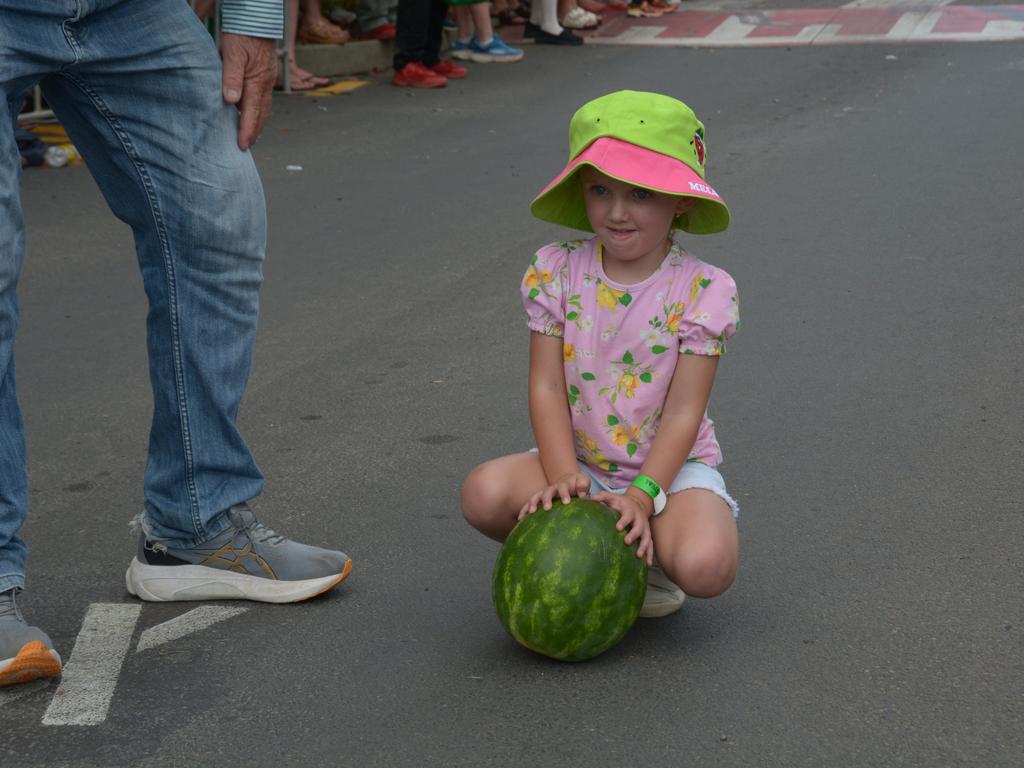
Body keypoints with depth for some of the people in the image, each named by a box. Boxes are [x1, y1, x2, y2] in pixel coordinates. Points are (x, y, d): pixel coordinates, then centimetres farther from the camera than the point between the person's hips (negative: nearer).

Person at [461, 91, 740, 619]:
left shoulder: (702, 290, -12)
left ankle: (646, 558, 6)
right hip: (580, 461, 2)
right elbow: (546, 387, -7)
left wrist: (643, 496, -26)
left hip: (672, 466, -2)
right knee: (484, 494, -27)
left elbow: (683, 411, -14)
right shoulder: (556, 273, -4)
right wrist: (562, 477, -22)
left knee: (704, 568, -31)